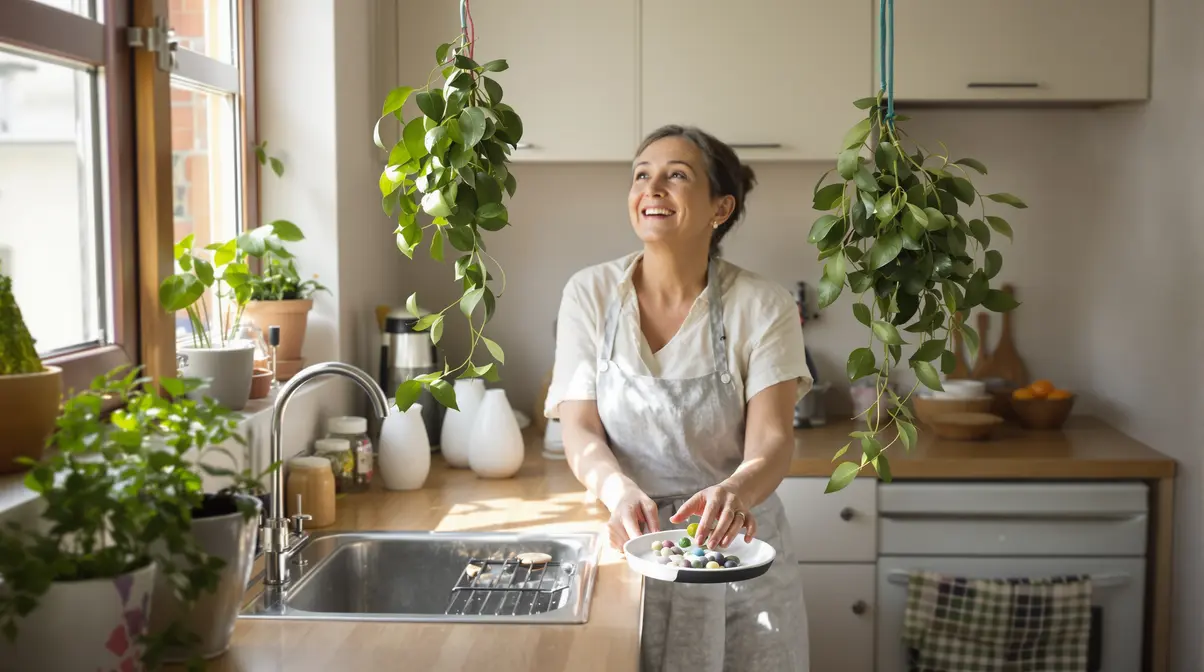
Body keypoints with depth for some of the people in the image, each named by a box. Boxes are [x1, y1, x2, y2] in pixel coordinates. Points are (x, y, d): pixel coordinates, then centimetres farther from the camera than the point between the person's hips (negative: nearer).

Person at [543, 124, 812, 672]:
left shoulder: (762, 307, -9)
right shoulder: (590, 294, -5)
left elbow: (772, 439, -16)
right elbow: (579, 431, -8)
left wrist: (736, 490, -39)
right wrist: (618, 489, -30)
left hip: (737, 548, 0)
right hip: (631, 546, 1)